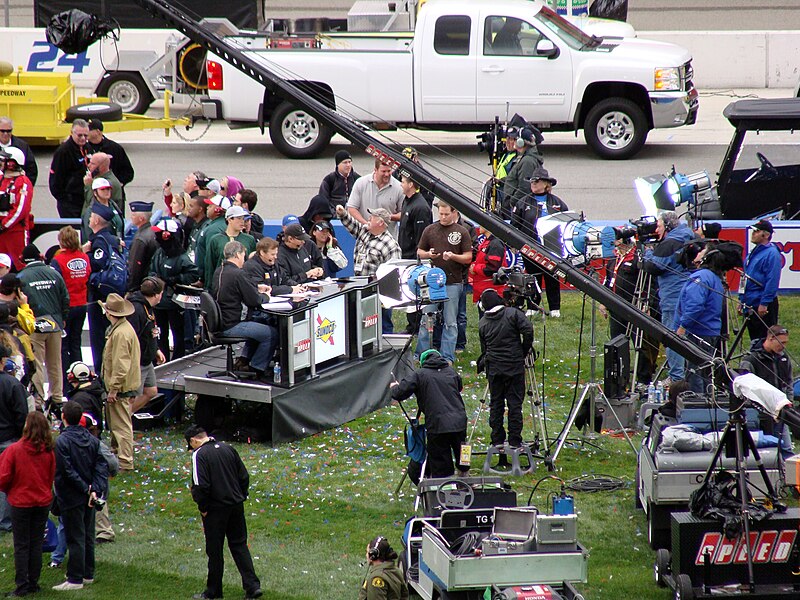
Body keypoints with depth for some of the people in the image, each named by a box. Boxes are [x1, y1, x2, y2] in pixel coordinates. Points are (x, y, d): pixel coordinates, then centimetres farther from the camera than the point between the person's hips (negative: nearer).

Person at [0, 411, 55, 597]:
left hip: (20, 502, -3)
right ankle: (33, 583, 16)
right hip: (43, 502, 3)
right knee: (36, 543, 13)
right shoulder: (48, 452, -6)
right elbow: (51, 477, 4)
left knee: (21, 545, 5)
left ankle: (22, 586, 3)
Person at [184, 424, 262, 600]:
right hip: (236, 506, 6)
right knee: (239, 545, 12)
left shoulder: (199, 455, -13)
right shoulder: (228, 449, 7)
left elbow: (200, 485, -20)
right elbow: (244, 476, 9)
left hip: (215, 509, -6)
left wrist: (202, 508, -7)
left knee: (214, 551, 6)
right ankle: (253, 585, 4)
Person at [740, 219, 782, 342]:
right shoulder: (753, 253, 16)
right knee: (754, 339, 13)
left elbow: (772, 281, -20)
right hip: (750, 306, 9)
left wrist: (764, 304, -23)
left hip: (764, 307, -9)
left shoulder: (772, 254, -13)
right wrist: (741, 300, 20)